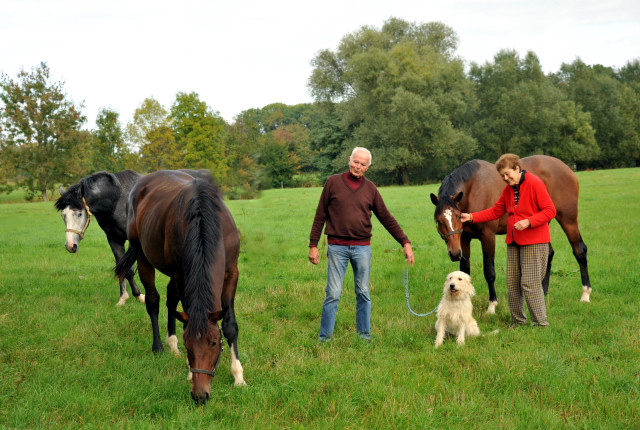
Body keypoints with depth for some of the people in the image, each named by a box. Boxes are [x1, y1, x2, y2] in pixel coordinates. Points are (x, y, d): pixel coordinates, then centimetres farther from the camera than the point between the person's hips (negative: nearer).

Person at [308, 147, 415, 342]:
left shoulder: (370, 189, 6)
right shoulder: (333, 182, 1)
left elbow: (387, 219, 9)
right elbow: (320, 216, 3)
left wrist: (405, 242, 3)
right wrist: (313, 245, -1)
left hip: (362, 248, 2)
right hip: (337, 247, -2)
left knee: (363, 293, 8)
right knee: (333, 294, -2)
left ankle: (364, 335, 18)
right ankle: (325, 337, 7)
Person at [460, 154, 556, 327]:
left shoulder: (535, 184, -11)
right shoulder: (508, 189, 12)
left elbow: (550, 210, -13)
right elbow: (496, 211, 16)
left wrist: (528, 221, -24)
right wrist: (471, 217, 6)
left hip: (534, 242, -8)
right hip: (514, 242, 8)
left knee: (530, 283, -10)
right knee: (512, 284, 7)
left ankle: (541, 323, -1)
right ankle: (518, 321, 17)